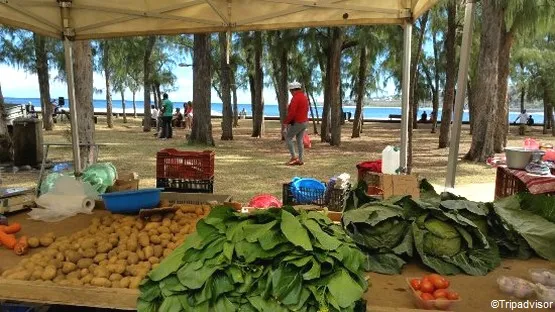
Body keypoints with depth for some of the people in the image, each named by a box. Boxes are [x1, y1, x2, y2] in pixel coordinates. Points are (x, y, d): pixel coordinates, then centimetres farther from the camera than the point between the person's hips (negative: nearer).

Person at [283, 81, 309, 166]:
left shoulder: (295, 98, -17)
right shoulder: (304, 97, 12)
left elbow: (291, 113, -24)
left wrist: (285, 122, -17)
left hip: (297, 123, -9)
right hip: (304, 122, 9)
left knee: (288, 138, 3)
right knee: (300, 141, 10)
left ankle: (293, 157, 0)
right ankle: (300, 160, 11)